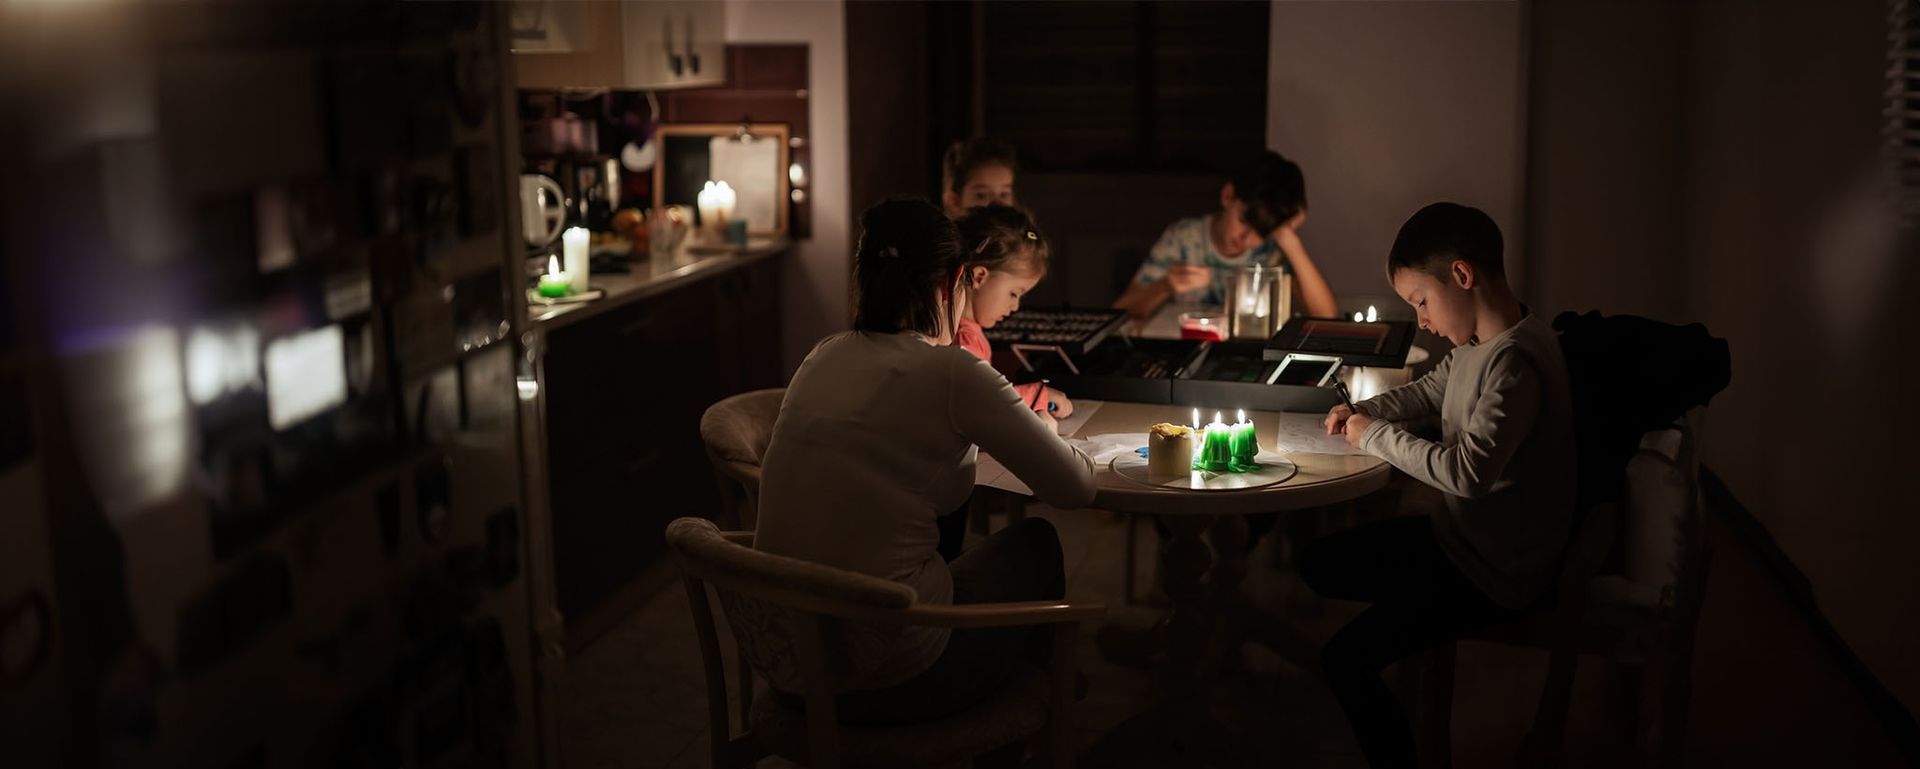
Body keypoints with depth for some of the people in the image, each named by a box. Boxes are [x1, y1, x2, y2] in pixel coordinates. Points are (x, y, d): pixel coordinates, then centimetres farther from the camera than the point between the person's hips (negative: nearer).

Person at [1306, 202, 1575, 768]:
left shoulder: (1514, 362, -27)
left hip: (1497, 572, -10)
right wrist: (1361, 411, 4)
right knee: (1318, 563, 17)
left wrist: (1376, 436, -20)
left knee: (1346, 658, -18)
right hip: (1460, 536, 10)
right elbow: (1427, 391, 22)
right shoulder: (1477, 344, 3)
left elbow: (1469, 470, -33)